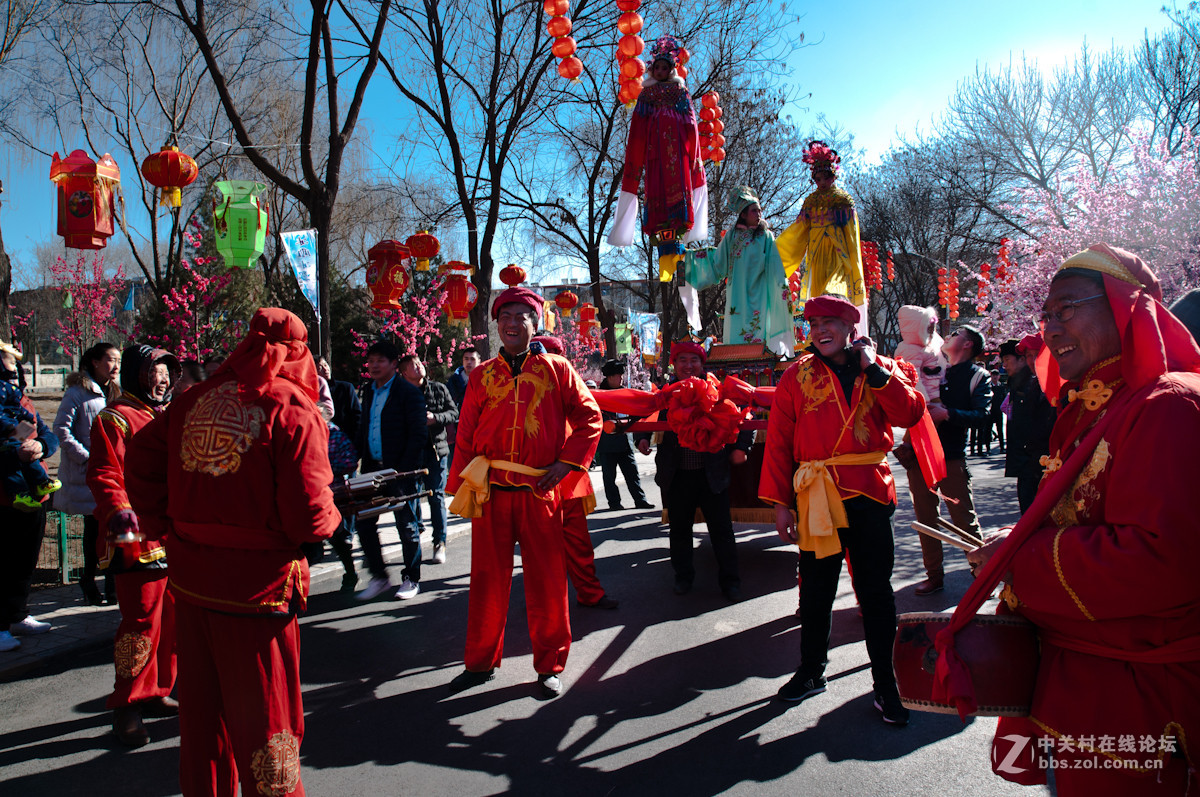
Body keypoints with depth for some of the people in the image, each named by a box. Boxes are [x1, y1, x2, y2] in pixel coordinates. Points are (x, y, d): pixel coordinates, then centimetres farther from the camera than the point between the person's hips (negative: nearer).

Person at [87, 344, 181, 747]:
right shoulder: (116, 418, -6)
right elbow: (105, 475, -14)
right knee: (142, 622, -5)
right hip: (137, 538, -8)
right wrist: (119, 510, -29)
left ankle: (155, 692, 27)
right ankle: (127, 706, 9)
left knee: (171, 618, 13)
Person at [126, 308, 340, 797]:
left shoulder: (194, 400, 3)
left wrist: (164, 528, 16)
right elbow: (309, 518, -19)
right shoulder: (293, 411, -15)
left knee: (202, 711, 23)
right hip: (257, 589, -6)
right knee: (263, 720, 10)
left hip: (190, 582, 6)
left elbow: (140, 458, 10)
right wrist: (331, 517, 2)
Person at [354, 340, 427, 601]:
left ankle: (411, 579, 17)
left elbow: (418, 435, -11)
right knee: (363, 522, 5)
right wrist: (361, 460, 8)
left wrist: (403, 469, -16)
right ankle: (379, 577, 20)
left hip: (400, 471, -6)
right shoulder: (368, 392, 14)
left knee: (406, 524, 3)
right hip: (372, 467, 7)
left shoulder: (409, 392, -7)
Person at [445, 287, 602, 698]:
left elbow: (590, 418, 3)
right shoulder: (481, 376, 9)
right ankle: (481, 661, 27)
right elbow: (465, 434, 9)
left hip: (540, 493, -2)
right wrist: (461, 486, 3)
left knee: (546, 582, 5)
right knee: (488, 580, 10)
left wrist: (565, 463, -6)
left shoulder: (556, 370, 4)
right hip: (490, 493, 2)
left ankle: (550, 666, 21)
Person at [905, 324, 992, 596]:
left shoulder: (978, 376, 3)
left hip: (951, 457, -5)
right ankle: (934, 575, 17)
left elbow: (981, 417, -11)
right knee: (926, 519, 7)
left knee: (965, 518, -4)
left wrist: (946, 414, -21)